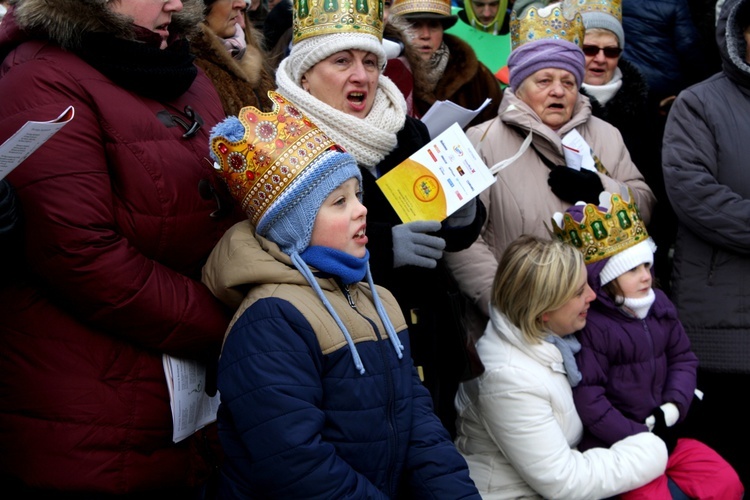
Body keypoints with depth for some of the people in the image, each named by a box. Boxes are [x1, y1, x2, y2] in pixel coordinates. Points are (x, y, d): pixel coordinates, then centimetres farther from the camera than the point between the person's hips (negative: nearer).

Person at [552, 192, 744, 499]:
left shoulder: (658, 305, 4)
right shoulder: (591, 327, -19)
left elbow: (683, 357, 11)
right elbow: (588, 399, -20)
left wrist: (675, 405, -7)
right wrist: (640, 439, -17)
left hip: (664, 432, 7)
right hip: (615, 444, -7)